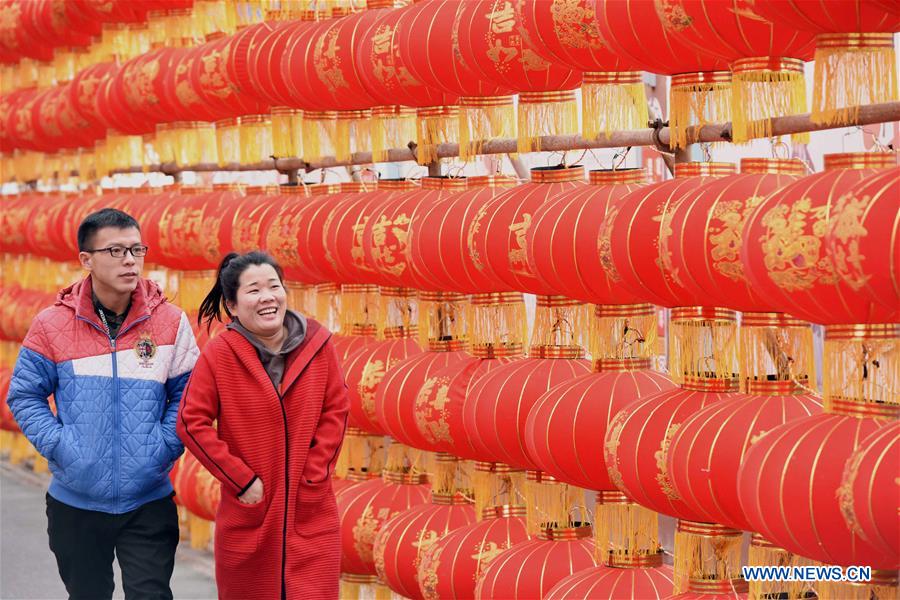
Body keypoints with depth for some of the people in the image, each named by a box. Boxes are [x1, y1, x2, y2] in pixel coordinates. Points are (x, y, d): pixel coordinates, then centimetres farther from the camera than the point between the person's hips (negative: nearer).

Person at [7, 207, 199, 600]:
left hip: (149, 502, -1)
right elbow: (25, 396, 0)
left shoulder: (170, 323, -4)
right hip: (76, 503, 1)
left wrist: (164, 447, -11)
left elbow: (186, 396, 2)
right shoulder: (52, 325, -6)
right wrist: (58, 446, -12)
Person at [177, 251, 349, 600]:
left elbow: (335, 411, 3)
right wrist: (241, 479, -10)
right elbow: (192, 423, -7)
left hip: (311, 515, 1)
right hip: (248, 516, -1)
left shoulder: (317, 344, -2)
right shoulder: (219, 354, -8)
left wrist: (313, 476, -5)